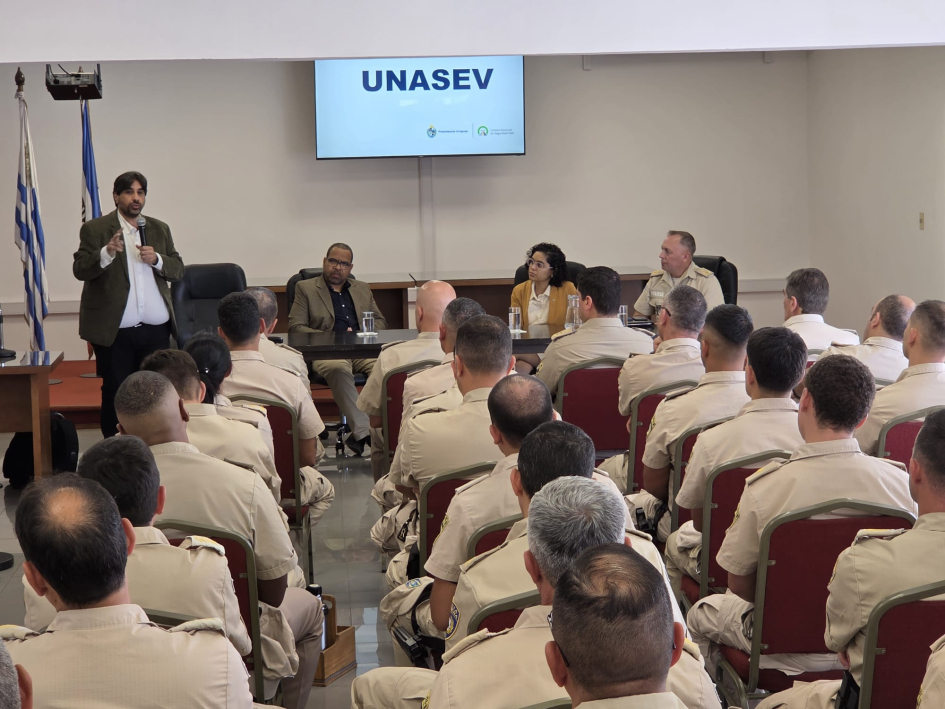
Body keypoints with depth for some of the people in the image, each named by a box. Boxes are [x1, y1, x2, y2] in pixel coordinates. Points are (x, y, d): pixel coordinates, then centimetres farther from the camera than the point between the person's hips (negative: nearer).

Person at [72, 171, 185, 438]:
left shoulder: (160, 229, 13)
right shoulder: (95, 229, 0)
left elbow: (178, 270, 10)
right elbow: (80, 270, -10)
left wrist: (157, 259, -10)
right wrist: (107, 252, -27)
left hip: (156, 329, 3)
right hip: (115, 332, -3)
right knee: (115, 395, 3)